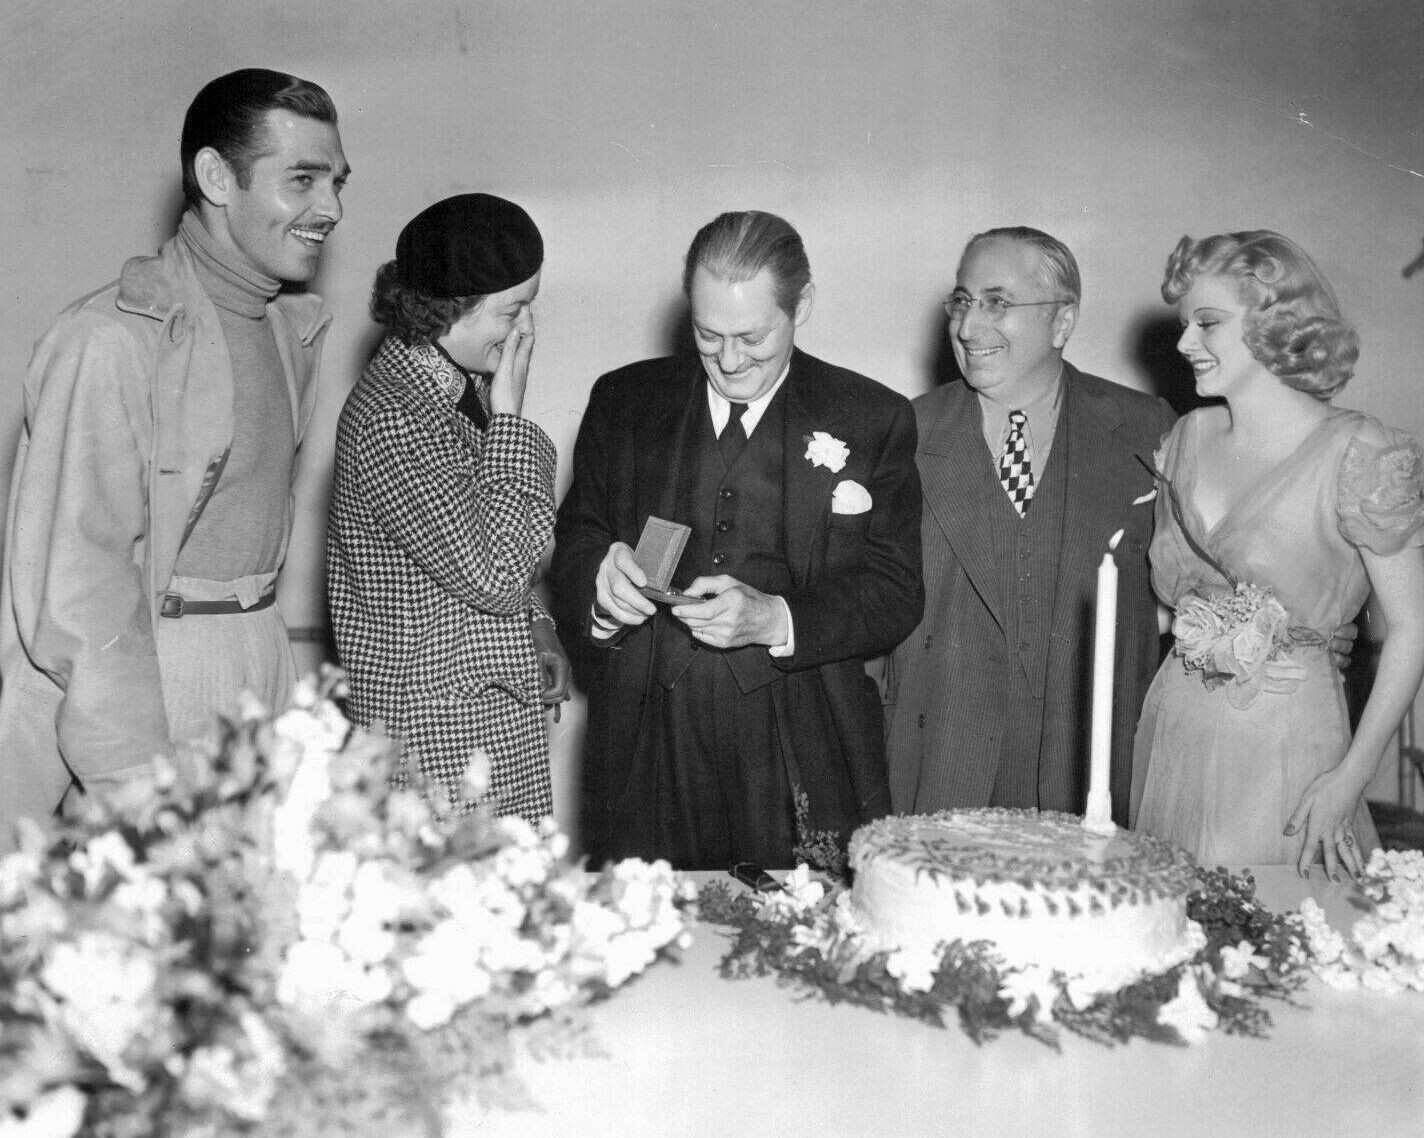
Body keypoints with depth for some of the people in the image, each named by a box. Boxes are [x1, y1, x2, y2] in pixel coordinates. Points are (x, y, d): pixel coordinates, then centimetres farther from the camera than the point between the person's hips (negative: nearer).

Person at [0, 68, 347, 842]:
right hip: (139, 685, -7)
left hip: (263, 668, 7)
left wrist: (262, 647, 11)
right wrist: (134, 773, -19)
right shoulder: (113, 340, -15)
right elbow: (73, 589, -17)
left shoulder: (294, 326, 11)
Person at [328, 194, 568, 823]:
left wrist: (534, 624, 6)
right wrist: (508, 415, -18)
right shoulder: (393, 419, -21)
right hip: (438, 728, -8)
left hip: (498, 709, 9)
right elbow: (494, 574, -23)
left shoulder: (462, 381, 8)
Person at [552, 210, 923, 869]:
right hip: (643, 750, 2)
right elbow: (571, 544, 11)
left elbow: (894, 592, -1)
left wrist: (775, 620, -17)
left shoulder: (873, 420, 3)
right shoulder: (623, 401, 9)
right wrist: (598, 582, -13)